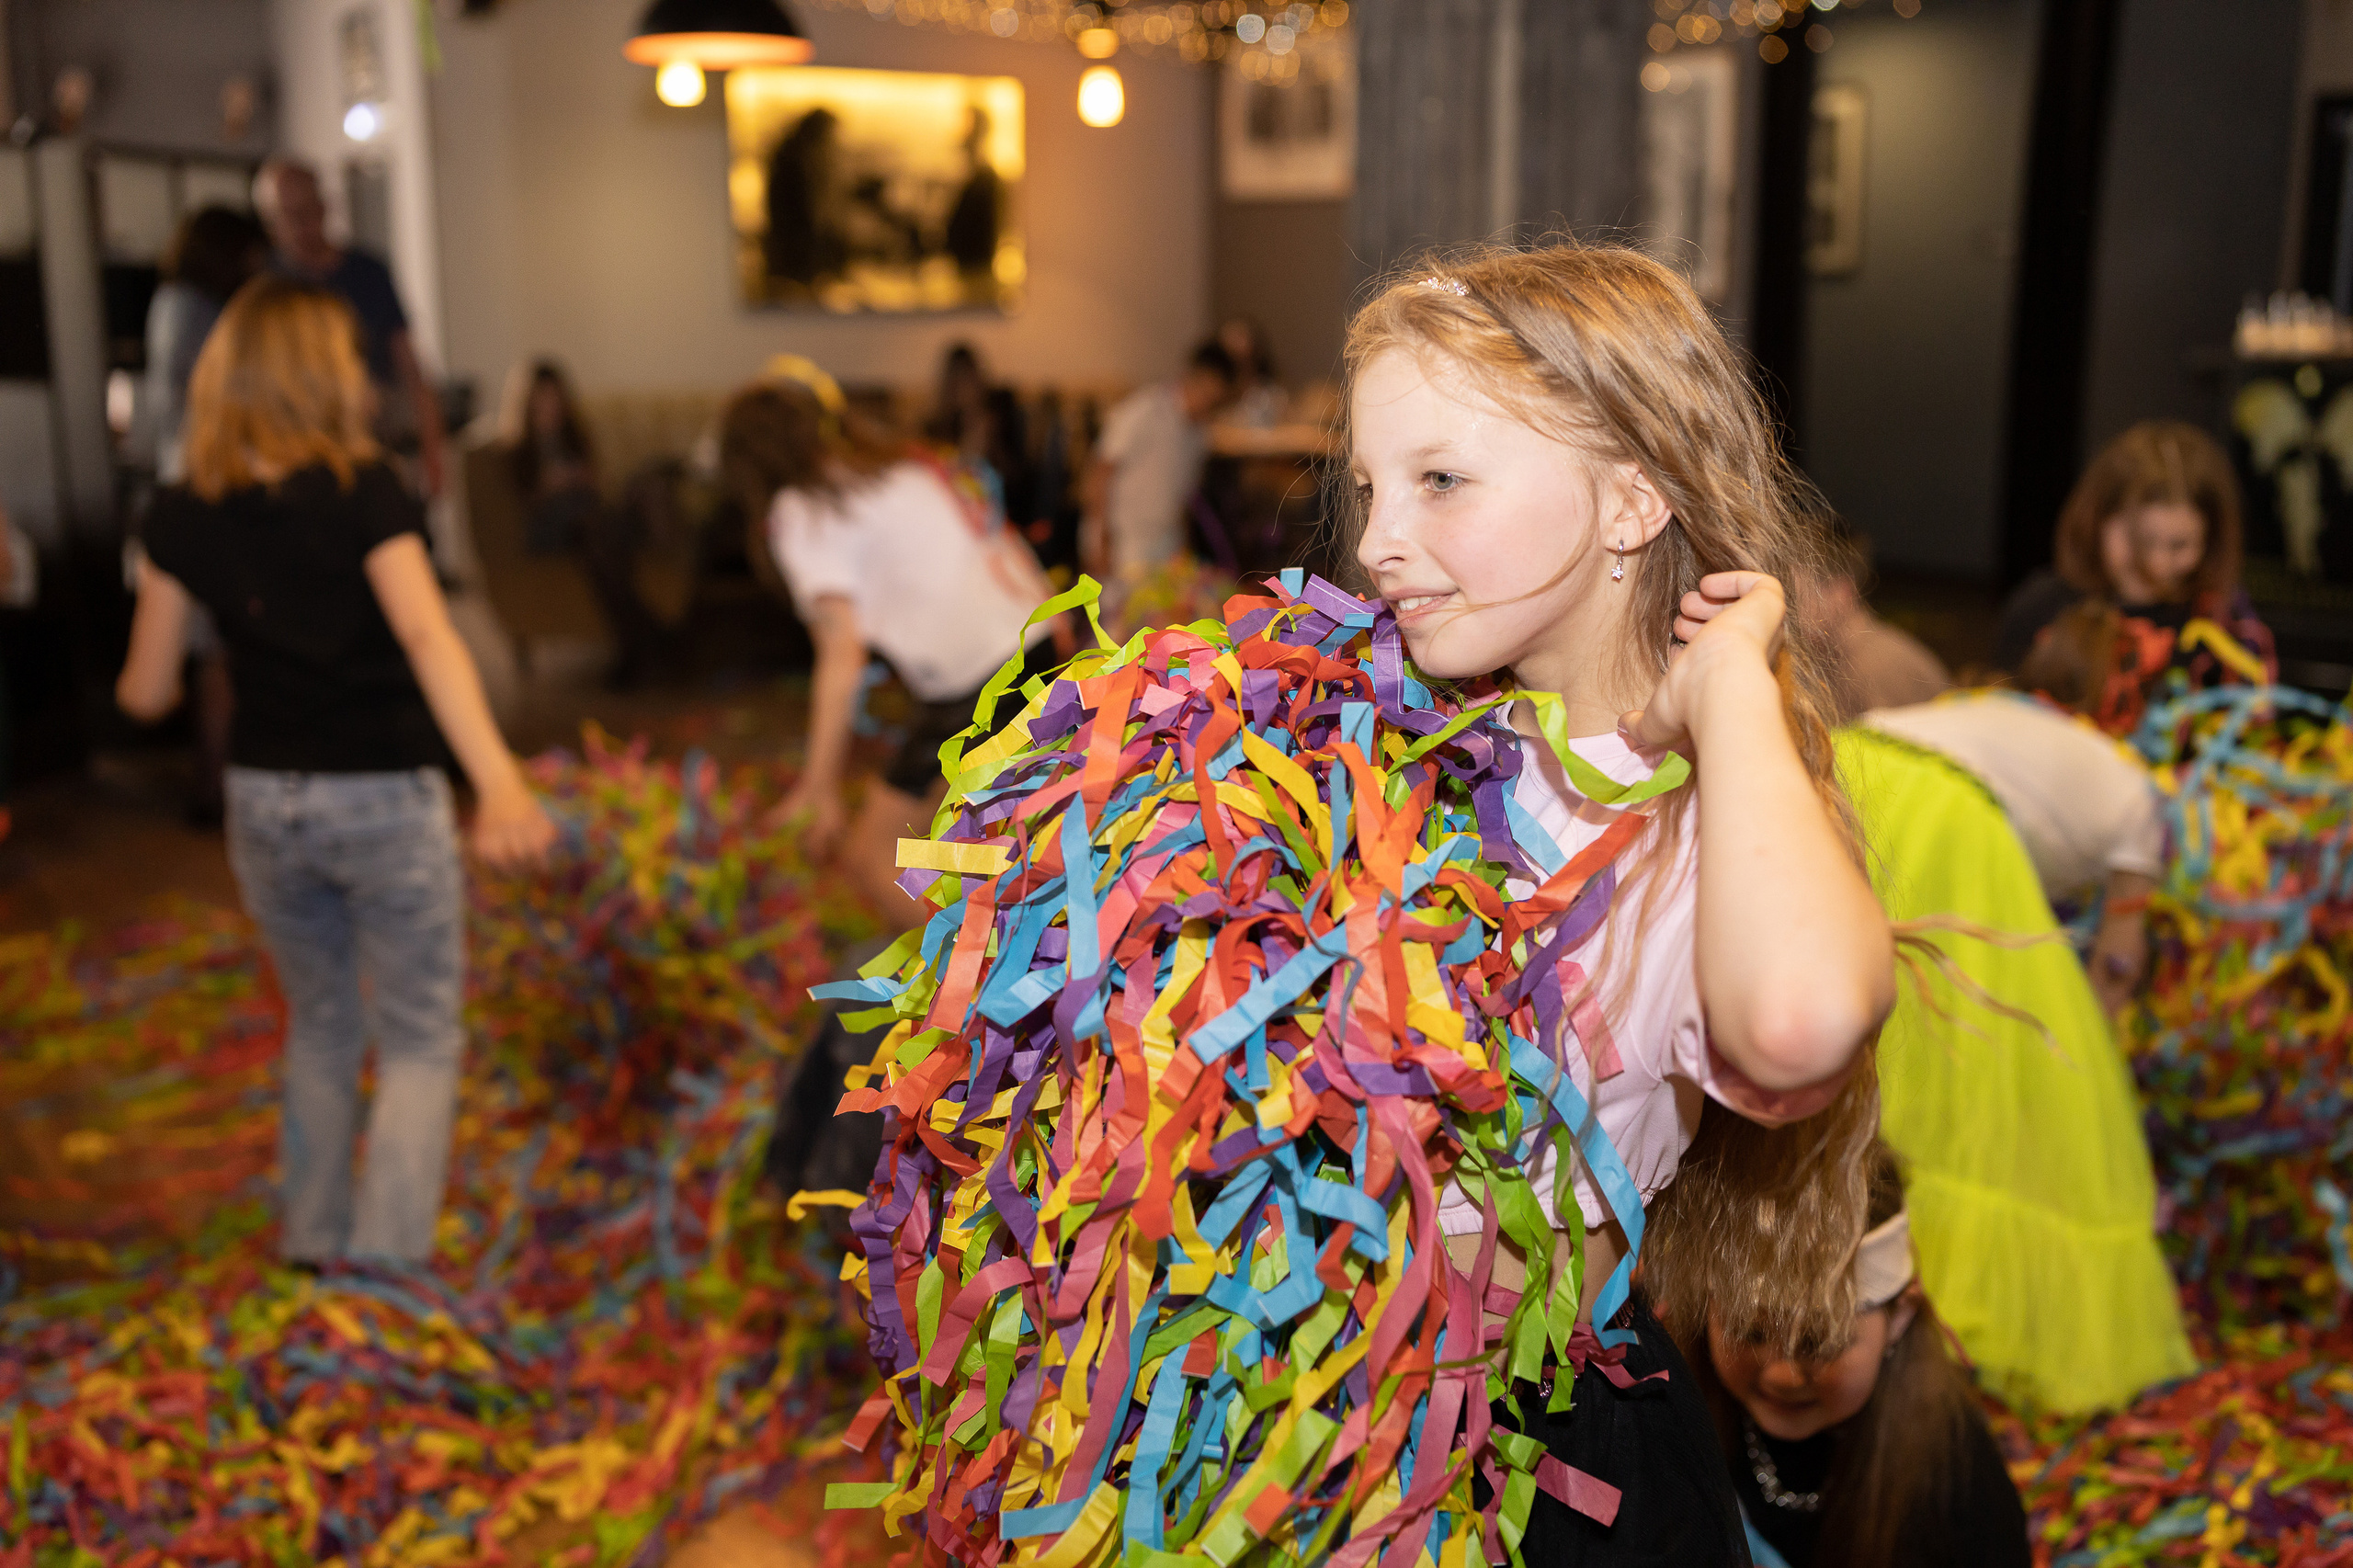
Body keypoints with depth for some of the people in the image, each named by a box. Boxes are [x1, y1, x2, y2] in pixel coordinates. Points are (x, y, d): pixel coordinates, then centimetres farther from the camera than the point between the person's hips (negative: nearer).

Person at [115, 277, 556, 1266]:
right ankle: (388, 1271, 1)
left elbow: (145, 693, 4)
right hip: (385, 800, -4)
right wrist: (499, 781, -40)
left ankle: (314, 1248, 33)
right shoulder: (365, 492, -14)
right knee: (418, 1041, 8)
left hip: (265, 803, 5)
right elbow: (427, 637, -29)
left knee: (320, 1027, 24)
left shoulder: (183, 518, -1)